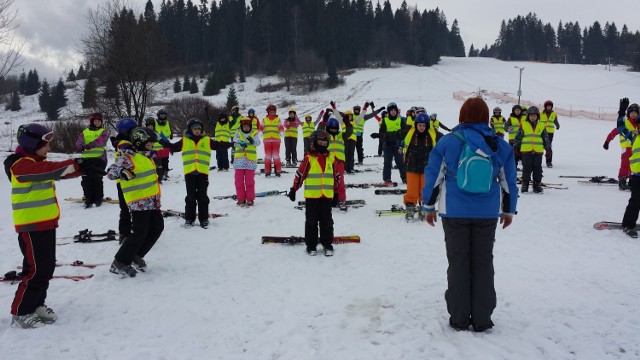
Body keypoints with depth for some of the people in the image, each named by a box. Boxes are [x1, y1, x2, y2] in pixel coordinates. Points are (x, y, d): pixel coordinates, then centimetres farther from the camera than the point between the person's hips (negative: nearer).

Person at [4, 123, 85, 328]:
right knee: (36, 270, -5)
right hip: (31, 227, -10)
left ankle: (36, 305, 27)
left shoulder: (37, 163, 16)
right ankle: (20, 313, 6)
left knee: (47, 268, 14)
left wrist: (83, 167, -6)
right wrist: (76, 164, -38)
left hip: (45, 224, 10)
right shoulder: (21, 165, -15)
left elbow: (57, 171, 11)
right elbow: (50, 169, -31)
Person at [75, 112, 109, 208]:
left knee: (97, 179, -6)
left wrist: (90, 144, -30)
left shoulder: (103, 132, 8)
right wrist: (80, 147, -23)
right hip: (86, 158, 3)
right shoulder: (85, 132, 17)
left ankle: (98, 198, 6)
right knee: (86, 179, 0)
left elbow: (101, 140, -12)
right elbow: (79, 141, 1)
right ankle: (88, 199, 8)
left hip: (99, 158, -3)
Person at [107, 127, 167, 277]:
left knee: (157, 227, 10)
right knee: (140, 232, -12)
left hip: (152, 201, 10)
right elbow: (111, 172, -23)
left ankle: (136, 256, 24)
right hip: (139, 201, -10)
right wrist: (121, 172, -41)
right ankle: (119, 263, 1)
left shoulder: (146, 155, 14)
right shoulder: (128, 157, -13)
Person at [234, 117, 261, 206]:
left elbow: (258, 142, -12)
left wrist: (252, 140, -35)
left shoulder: (254, 133, 4)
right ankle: (241, 199, 16)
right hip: (239, 160, 2)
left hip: (251, 160, -2)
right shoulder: (238, 133, 6)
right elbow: (235, 142, -11)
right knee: (239, 181, 5)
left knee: (250, 181, 2)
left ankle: (250, 199, 13)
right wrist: (241, 144, -33)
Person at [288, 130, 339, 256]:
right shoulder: (309, 158, -4)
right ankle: (311, 245, 15)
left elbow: (335, 176, 17)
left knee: (327, 221, 9)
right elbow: (300, 174, -2)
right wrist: (293, 189, -1)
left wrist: (336, 191, 18)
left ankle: (327, 244, 19)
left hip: (327, 196, 3)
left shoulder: (331, 158, 8)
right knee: (311, 221, 5)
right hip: (312, 195, -3)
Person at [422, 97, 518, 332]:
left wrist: (429, 207, 8)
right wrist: (509, 210, 21)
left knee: (458, 263, 8)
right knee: (483, 263, 11)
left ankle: (459, 319, 14)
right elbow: (509, 181, 8)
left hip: (454, 213, -1)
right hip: (488, 214, 2)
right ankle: (482, 320, 16)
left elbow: (433, 176, -2)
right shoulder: (500, 145, 1)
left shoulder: (447, 142, -5)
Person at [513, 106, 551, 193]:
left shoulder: (542, 126, 9)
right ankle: (525, 185, 11)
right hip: (525, 151, -2)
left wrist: (548, 148, 13)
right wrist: (515, 147, 3)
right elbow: (518, 137, 7)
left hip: (538, 151, 2)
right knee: (526, 169, 2)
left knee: (537, 169, 5)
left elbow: (546, 138, 15)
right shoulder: (523, 125, 4)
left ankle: (537, 185, 14)